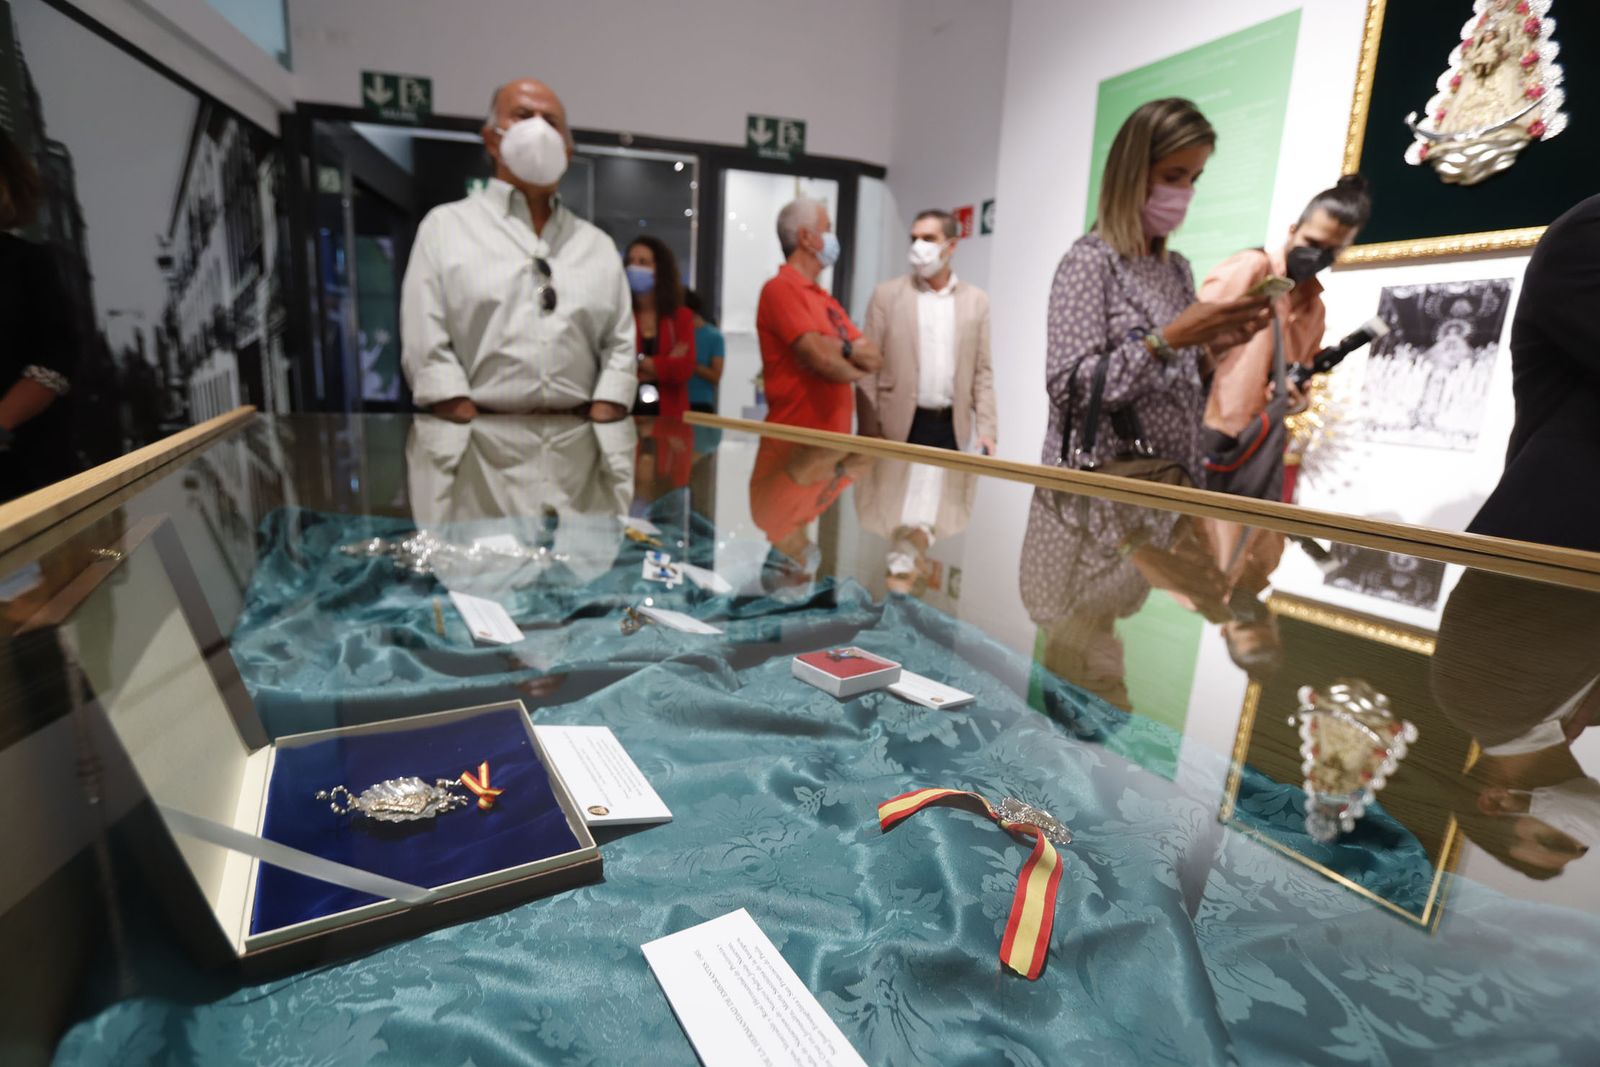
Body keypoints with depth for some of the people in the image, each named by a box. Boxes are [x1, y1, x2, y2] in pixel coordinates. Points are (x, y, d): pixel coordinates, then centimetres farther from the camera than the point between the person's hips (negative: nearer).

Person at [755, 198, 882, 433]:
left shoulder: (826, 298, 16)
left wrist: (844, 349, -13)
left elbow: (874, 358, 8)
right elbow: (824, 360, -20)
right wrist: (856, 366, 1)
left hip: (834, 437, 8)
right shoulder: (780, 288, -9)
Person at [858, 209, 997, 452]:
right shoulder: (886, 295, 2)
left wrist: (985, 430, -1)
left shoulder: (976, 300, 9)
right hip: (899, 427, -2)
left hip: (953, 428, 2)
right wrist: (869, 433, -7)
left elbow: (982, 372, 9)